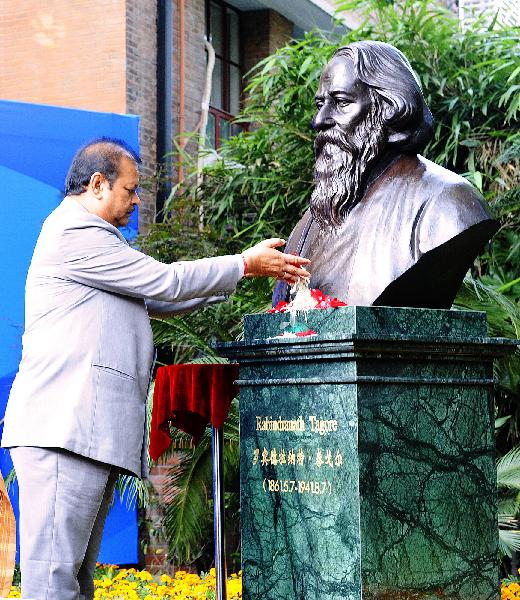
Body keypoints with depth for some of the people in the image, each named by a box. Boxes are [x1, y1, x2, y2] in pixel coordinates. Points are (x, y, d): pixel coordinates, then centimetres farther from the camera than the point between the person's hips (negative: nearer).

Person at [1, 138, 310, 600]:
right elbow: (165, 282, -6)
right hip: (63, 428, -11)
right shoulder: (75, 234, -5)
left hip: (88, 433, 11)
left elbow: (156, 301, 28)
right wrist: (247, 264, 5)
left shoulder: (88, 238, 29)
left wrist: (248, 272, 22)